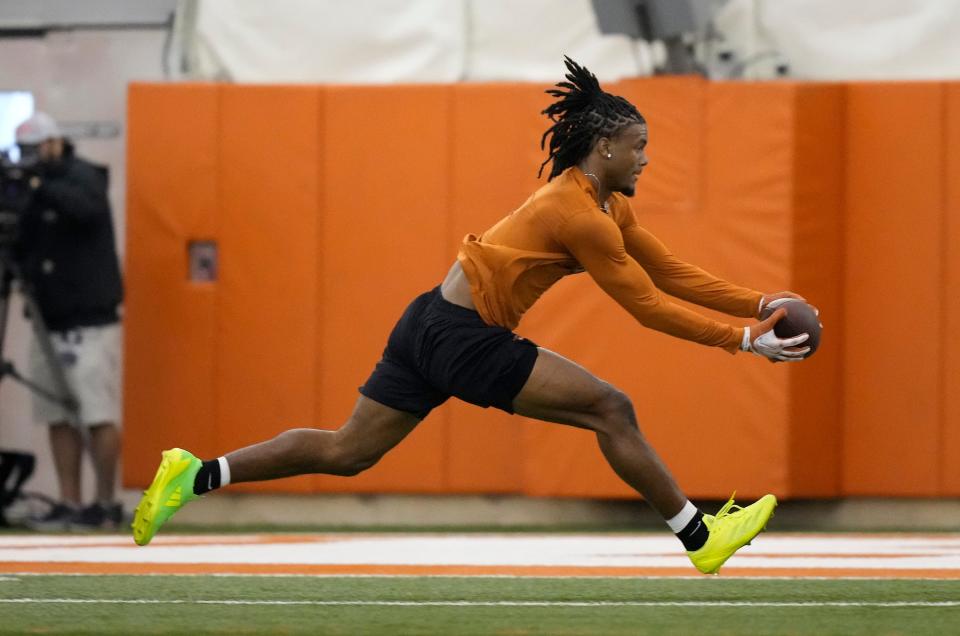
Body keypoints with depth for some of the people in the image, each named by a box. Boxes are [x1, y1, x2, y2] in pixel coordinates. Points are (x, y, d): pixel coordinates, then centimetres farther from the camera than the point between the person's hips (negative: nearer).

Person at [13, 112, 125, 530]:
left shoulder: (82, 177, -5)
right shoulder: (27, 188, 13)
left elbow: (86, 207, -27)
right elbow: (22, 249, 10)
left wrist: (40, 187, -33)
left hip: (90, 321, -7)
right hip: (51, 322, 7)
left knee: (99, 417, -7)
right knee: (59, 420, 4)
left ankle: (105, 506, -2)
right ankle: (69, 506, 6)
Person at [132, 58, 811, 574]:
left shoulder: (608, 204, 13)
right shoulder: (583, 217, -17)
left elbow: (671, 272, 14)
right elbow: (648, 306, -14)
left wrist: (757, 304, 7)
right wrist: (742, 341, -12)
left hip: (433, 327, 10)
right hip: (464, 341, -10)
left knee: (345, 453, 12)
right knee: (611, 409, -8)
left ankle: (199, 475, 7)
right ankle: (700, 537, 0)